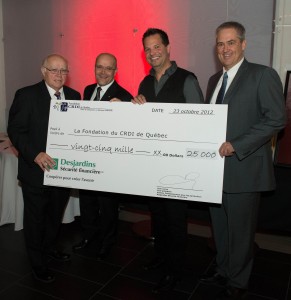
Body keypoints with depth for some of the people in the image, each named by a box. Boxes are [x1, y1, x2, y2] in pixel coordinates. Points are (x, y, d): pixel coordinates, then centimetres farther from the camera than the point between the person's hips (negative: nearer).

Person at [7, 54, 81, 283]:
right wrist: (35, 154, -24)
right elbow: (15, 130, -12)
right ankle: (38, 263, 30)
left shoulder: (74, 96, 4)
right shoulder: (26, 95, -9)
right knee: (35, 217, 11)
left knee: (56, 213, 22)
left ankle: (50, 248, 46)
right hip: (36, 169, -4)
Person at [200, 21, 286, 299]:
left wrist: (236, 146, -21)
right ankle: (223, 270, 38)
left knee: (240, 230, 7)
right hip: (215, 166, 7)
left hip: (243, 168, -6)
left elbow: (277, 118, -15)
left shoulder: (263, 75, -7)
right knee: (220, 226, 18)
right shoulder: (214, 80, 14)